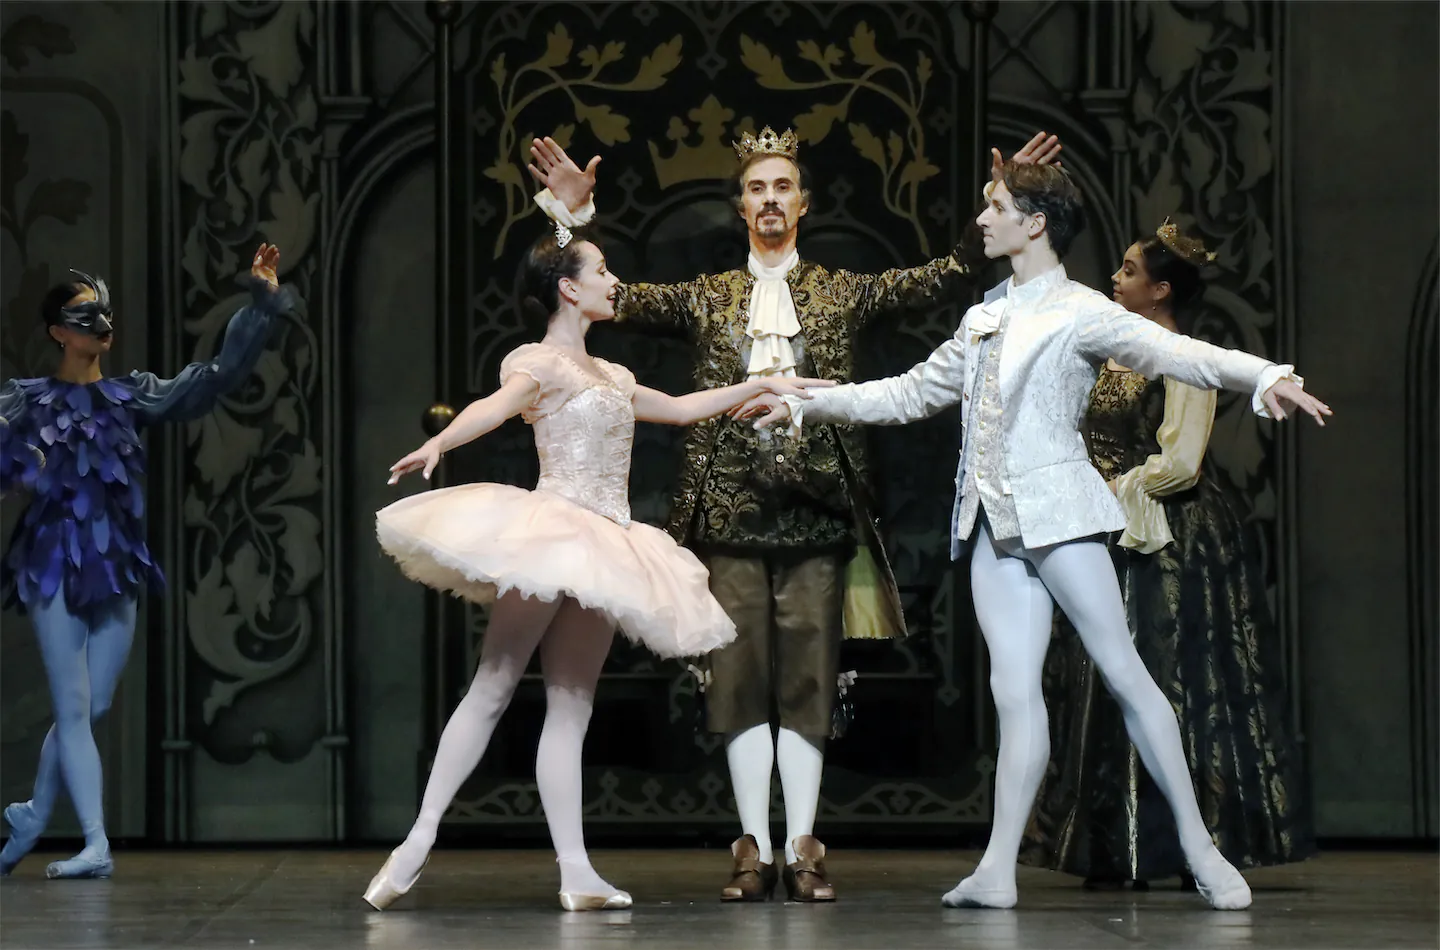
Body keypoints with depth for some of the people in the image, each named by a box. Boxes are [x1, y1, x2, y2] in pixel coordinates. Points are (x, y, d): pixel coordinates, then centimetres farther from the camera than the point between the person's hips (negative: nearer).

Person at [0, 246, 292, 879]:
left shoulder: (131, 397, 10)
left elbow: (218, 377, 9)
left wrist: (260, 302, 5)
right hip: (54, 567, -4)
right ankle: (95, 846, -9)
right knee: (74, 709, -7)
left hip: (115, 571, 4)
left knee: (90, 709, 5)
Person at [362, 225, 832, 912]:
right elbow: (495, 406, -23)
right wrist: (438, 443, -43)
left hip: (604, 547, 7)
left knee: (571, 710, 3)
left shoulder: (611, 377, 23)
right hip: (551, 534, -7)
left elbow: (681, 409, 36)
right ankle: (419, 841, -7)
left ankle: (575, 871, -2)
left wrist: (762, 385, 39)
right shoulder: (539, 362, -3)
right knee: (492, 690, -9)